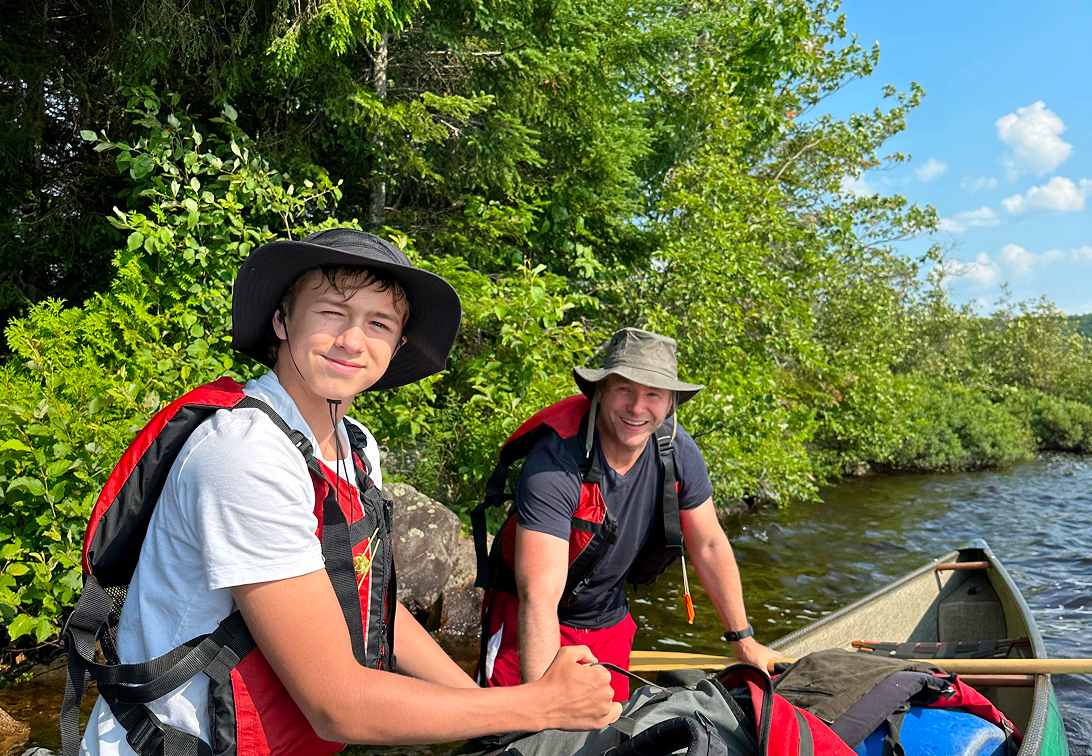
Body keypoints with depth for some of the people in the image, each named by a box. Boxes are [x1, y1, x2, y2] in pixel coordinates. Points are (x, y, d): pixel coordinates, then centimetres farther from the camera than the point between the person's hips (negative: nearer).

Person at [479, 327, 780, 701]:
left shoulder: (677, 450, -15)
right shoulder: (554, 463, -33)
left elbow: (710, 545, -1)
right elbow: (540, 598, -36)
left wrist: (743, 641, 6)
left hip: (608, 621, 5)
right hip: (526, 620, -4)